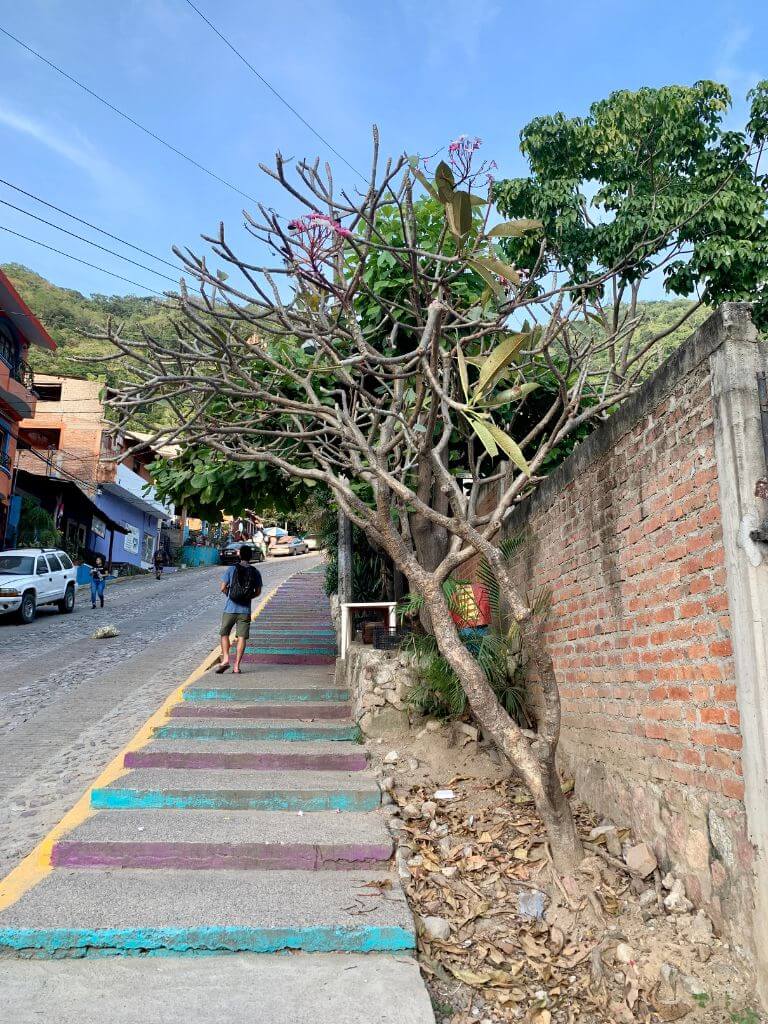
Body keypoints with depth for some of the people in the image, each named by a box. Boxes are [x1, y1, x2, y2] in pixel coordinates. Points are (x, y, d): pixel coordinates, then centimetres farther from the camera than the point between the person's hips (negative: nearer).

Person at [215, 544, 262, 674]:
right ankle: (236, 665, 0)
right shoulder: (255, 572, 3)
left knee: (224, 634, 13)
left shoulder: (232, 569, -3)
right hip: (245, 610, 1)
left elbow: (223, 588, -3)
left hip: (230, 608, -1)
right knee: (242, 637, 3)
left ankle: (225, 659, -1)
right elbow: (258, 592, 7)